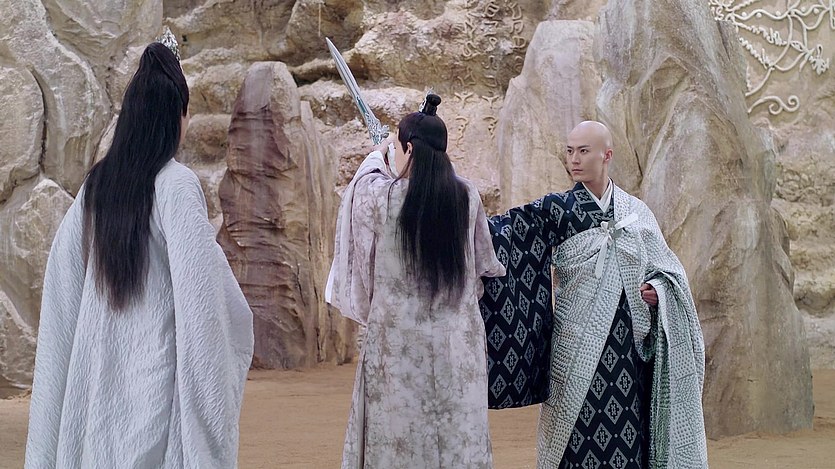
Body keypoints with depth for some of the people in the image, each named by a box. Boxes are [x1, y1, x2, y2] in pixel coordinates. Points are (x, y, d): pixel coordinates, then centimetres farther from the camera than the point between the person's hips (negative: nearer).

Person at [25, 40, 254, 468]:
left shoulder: (96, 185, 4)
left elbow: (62, 289, 8)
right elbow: (197, 291, -17)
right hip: (157, 365, -6)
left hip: (99, 365, 6)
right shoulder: (176, 185, -13)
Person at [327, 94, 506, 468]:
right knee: (460, 436, 7)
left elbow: (365, 179, 14)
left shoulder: (381, 195, -11)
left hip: (398, 343, -3)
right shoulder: (468, 197, -2)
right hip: (458, 346, 3)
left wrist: (377, 153, 33)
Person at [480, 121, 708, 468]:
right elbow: (501, 230, -11)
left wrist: (658, 290, -7)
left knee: (628, 437, 2)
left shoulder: (636, 212, 8)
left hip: (630, 345, 2)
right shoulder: (556, 210, 1)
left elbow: (666, 268, 13)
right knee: (582, 439, -4)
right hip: (579, 345, -2)